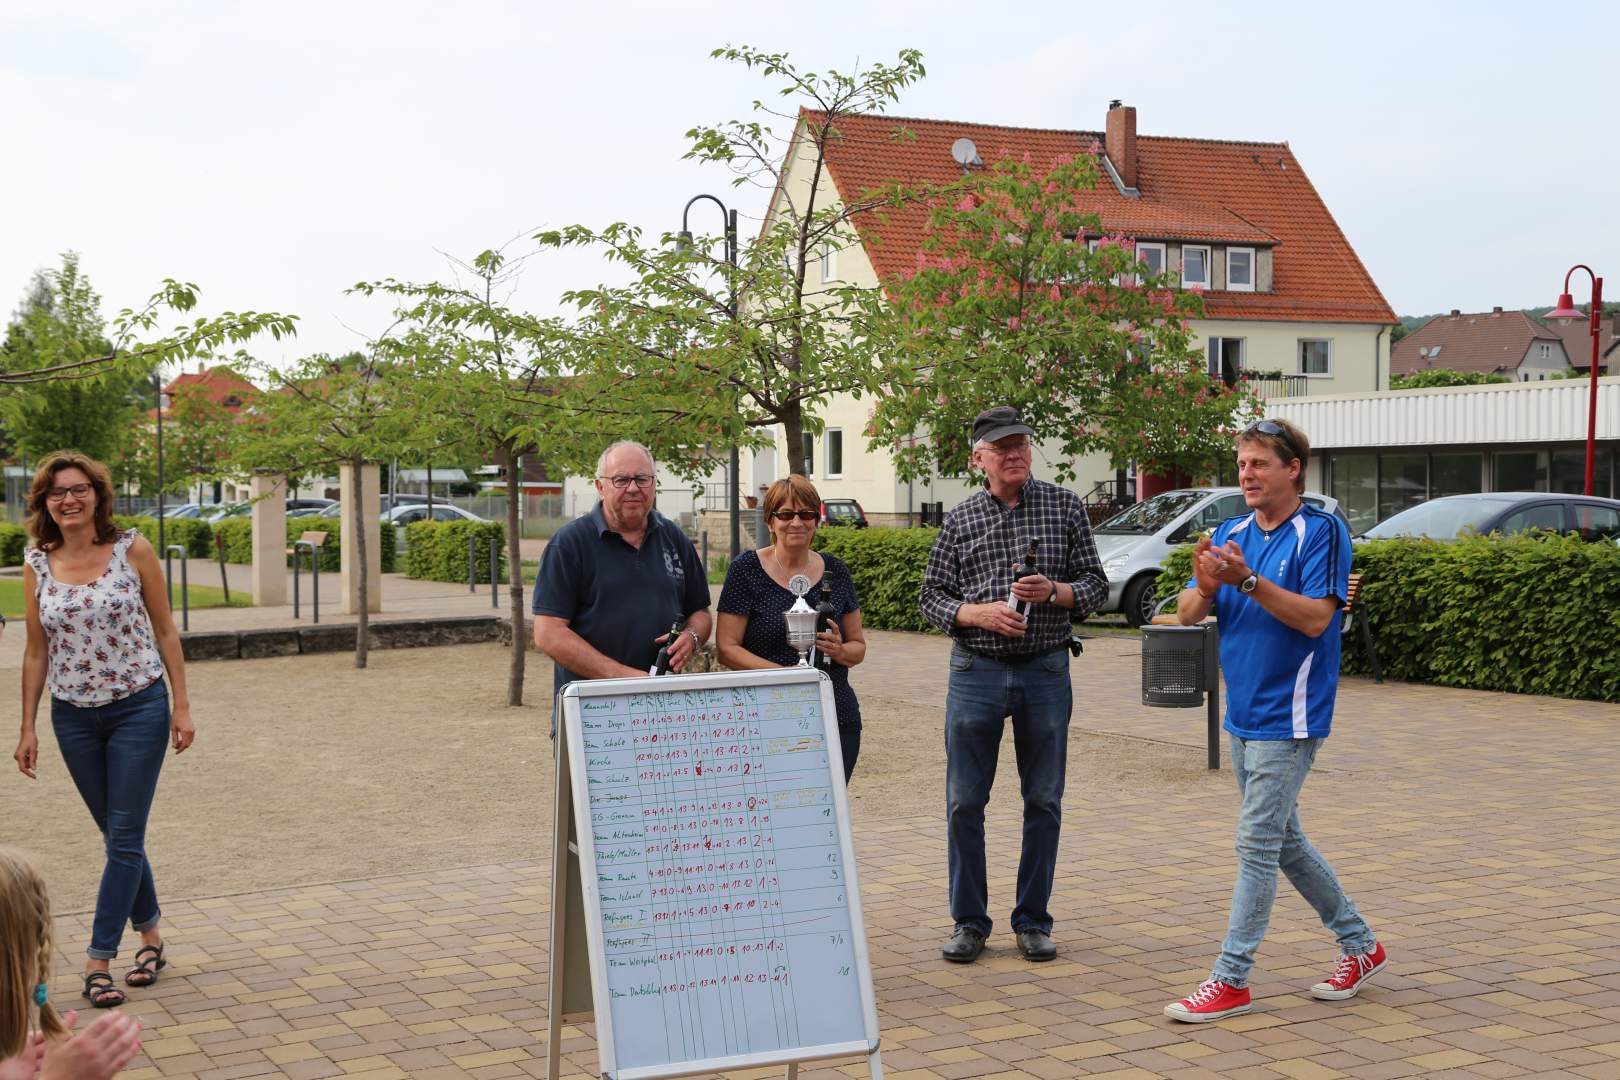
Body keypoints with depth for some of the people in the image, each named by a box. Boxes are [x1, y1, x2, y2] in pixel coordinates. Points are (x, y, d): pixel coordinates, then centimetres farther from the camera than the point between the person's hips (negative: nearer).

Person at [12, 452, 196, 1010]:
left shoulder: (133, 550, -7)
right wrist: (27, 728, 6)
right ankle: (150, 933, 29)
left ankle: (98, 960, 2)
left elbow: (165, 631, -2)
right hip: (73, 716, 3)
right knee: (119, 836, 12)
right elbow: (36, 650, 7)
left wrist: (182, 705, -5)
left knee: (124, 838, -3)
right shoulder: (37, 565, 1)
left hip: (138, 709, -3)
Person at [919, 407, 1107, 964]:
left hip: (1046, 671, 0)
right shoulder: (960, 519, 3)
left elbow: (1095, 584, 4)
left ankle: (1033, 921, 19)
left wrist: (1053, 591, -15)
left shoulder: (1064, 506, 4)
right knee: (965, 802, 2)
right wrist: (980, 613, -13)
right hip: (975, 671, 0)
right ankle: (969, 922, 14)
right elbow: (932, 596, 5)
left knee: (1043, 802, 6)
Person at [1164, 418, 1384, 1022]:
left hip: (1288, 717, -8)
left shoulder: (1321, 531, -10)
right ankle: (1360, 945, 30)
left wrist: (1248, 580, -27)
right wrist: (1205, 587, -17)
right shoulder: (1231, 534, 10)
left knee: (1258, 843, -7)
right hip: (1243, 715, 8)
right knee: (1283, 841, 16)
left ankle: (1231, 979, -1)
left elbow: (1316, 616, -20)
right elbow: (1187, 615, 5)